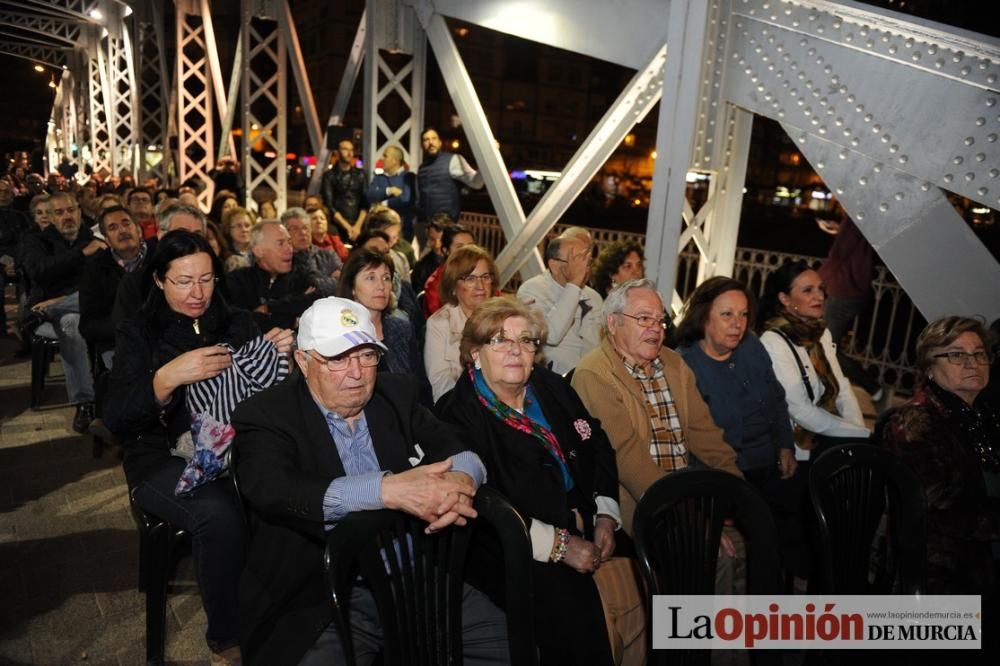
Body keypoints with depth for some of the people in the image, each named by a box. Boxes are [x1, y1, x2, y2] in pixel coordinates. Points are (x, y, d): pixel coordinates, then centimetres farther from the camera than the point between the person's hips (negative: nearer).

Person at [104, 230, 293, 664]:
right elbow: (115, 420, -8)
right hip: (165, 458, -2)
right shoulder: (138, 334, 4)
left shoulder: (238, 323, 10)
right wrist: (166, 379, -26)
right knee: (219, 513, -34)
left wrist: (277, 357, -13)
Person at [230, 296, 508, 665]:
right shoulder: (266, 416, -4)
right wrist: (389, 490, -31)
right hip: (323, 597, -3)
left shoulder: (397, 393, 9)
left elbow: (461, 450, 2)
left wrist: (460, 480, -23)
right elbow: (273, 491, -21)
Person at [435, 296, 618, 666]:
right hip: (512, 551, -5)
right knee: (572, 603, -23)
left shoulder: (552, 387, 9)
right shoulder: (458, 414, -8)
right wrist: (558, 544, -16)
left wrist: (605, 517, 2)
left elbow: (599, 447, 15)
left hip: (584, 529, 6)